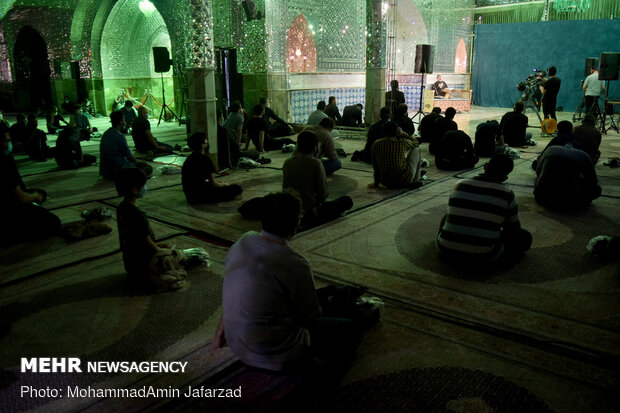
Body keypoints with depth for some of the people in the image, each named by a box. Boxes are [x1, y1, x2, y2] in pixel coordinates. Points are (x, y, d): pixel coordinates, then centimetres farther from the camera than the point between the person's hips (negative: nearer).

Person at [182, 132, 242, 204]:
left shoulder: (190, 158, 10)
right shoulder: (204, 159, -18)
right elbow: (213, 184, -14)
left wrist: (220, 183, 19)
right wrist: (225, 185, 7)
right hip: (199, 195, -9)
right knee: (237, 188, -11)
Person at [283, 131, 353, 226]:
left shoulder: (287, 163, 0)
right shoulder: (315, 163, -15)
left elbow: (285, 189, 10)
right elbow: (323, 193, -13)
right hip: (308, 212, -6)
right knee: (347, 200, 3)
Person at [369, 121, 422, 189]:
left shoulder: (376, 144, -4)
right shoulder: (402, 142, -12)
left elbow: (375, 166, 5)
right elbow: (415, 142, 11)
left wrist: (376, 183, 16)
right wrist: (402, 133, 3)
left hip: (385, 183, 4)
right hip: (403, 182, -4)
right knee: (416, 149, 15)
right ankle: (415, 180, 18)